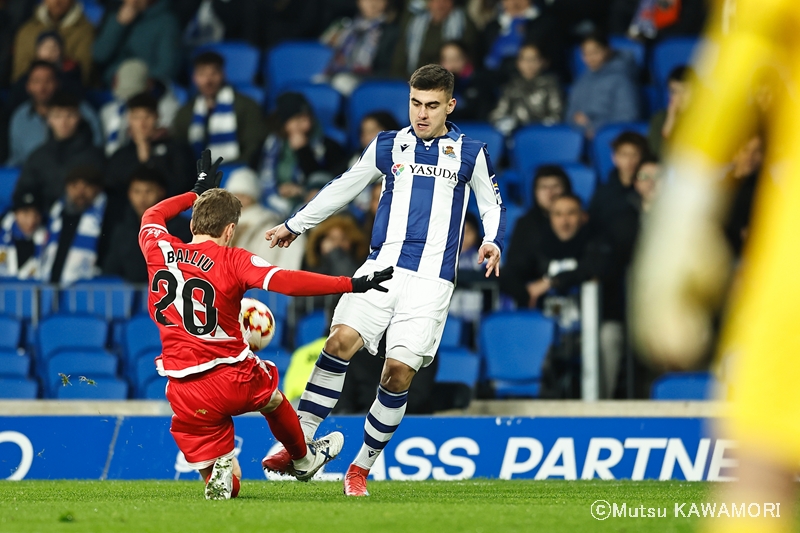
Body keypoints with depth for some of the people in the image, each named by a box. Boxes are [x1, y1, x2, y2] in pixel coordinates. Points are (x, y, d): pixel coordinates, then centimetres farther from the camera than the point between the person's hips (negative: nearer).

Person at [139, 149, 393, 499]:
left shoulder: (158, 251, 2)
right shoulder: (233, 261, -8)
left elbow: (151, 217, 26)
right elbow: (286, 282, -22)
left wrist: (197, 192, 39)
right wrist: (353, 285, -19)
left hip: (186, 395, 2)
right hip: (234, 378, -2)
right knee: (268, 391, 36)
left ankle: (218, 474, -18)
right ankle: (303, 459, 55)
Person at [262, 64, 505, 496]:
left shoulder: (470, 153, 7)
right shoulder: (387, 147, 12)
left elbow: (492, 205, 17)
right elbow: (343, 188, 23)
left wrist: (492, 241, -3)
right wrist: (295, 225, 28)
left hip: (431, 280, -1)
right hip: (382, 266, 1)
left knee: (399, 371, -10)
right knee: (341, 339, -22)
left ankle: (361, 467, 6)